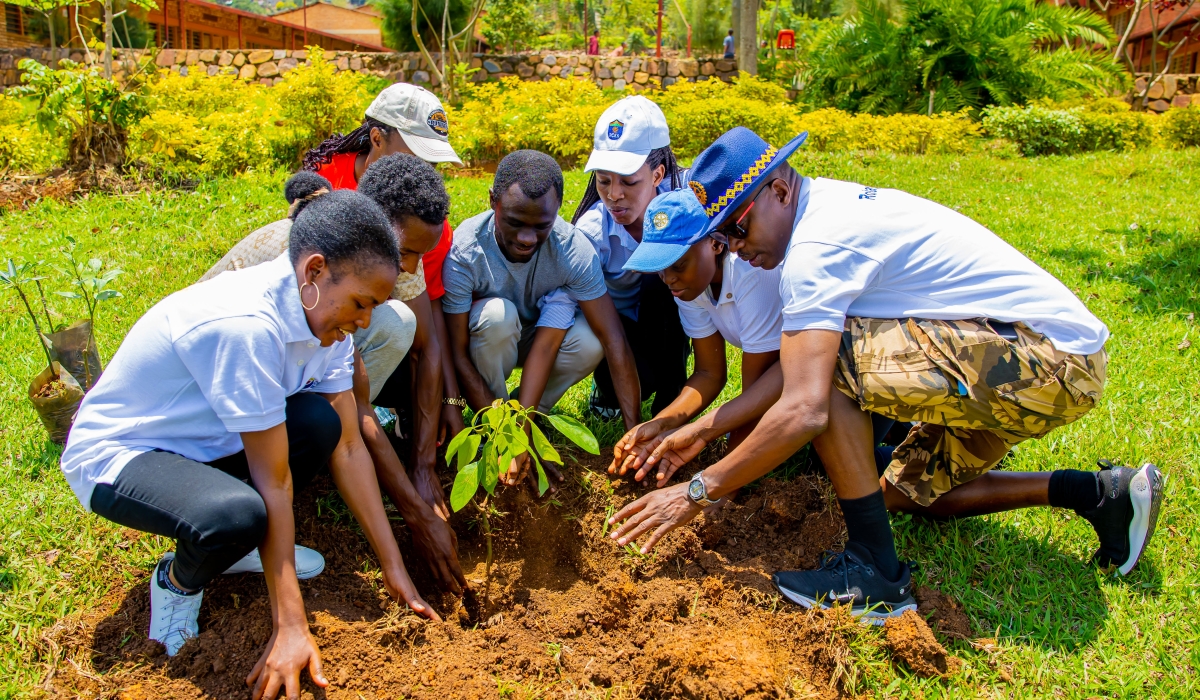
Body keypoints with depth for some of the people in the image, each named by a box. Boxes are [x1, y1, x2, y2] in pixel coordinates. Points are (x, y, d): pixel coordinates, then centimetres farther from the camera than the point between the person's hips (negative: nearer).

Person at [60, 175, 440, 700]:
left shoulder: (323, 311, -9)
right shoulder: (244, 324, -34)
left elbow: (348, 446, -8)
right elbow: (275, 482, -31)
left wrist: (394, 569, -8)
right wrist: (290, 629, -23)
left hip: (203, 441, 7)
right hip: (115, 455, -7)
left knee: (322, 421, -20)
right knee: (234, 515, -36)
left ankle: (243, 541, 5)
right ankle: (178, 579, 0)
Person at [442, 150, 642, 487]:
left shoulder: (573, 248, -26)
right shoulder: (464, 251, -31)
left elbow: (614, 341, -29)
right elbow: (457, 355, -27)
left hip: (541, 339, 2)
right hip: (482, 340, -1)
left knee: (589, 343, -30)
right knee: (498, 314, -35)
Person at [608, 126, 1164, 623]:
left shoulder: (816, 246, -20)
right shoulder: (831, 206, 11)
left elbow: (805, 411, -29)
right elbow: (795, 371, 13)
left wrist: (700, 490, -19)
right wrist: (707, 428, 9)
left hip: (1051, 362, -11)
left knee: (826, 361, -20)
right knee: (909, 493, 18)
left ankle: (876, 575, -12)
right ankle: (1101, 493, 19)